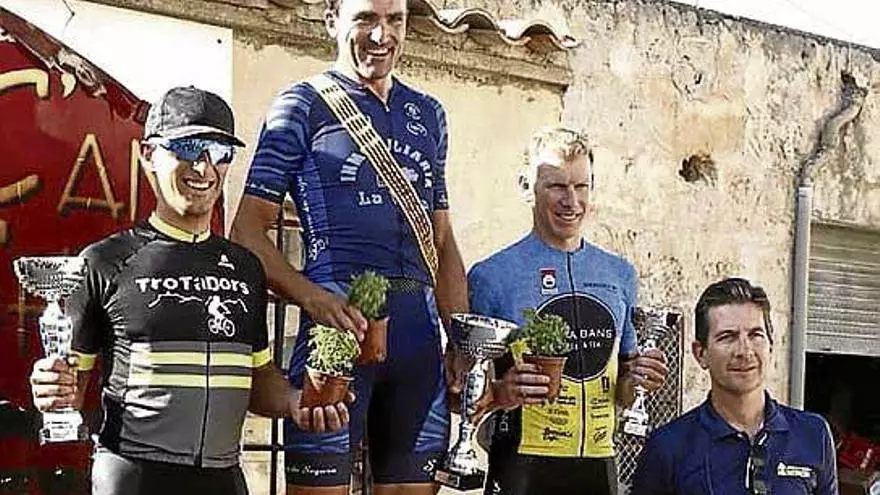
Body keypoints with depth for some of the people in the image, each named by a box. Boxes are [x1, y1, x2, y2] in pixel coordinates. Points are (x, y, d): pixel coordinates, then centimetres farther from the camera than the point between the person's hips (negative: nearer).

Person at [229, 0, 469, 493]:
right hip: (339, 319, -5)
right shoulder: (303, 106, 3)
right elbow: (249, 230, -3)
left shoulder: (429, 114, 18)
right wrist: (310, 296, -19)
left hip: (420, 325, 5)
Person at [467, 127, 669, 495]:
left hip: (598, 464, 4)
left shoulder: (620, 275, 11)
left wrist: (637, 379, -2)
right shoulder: (491, 276, -4)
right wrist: (501, 394, -22)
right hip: (522, 465, -4)